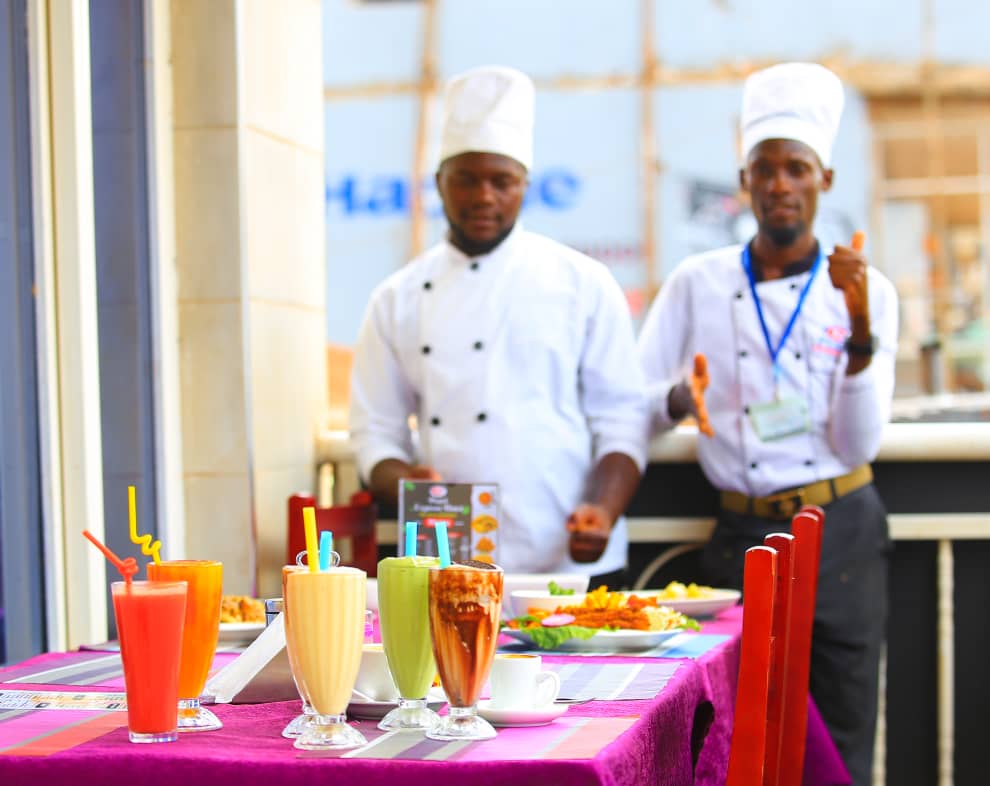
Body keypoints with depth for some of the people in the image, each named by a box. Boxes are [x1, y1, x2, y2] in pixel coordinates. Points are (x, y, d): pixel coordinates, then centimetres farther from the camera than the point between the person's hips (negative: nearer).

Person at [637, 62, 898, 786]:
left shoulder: (868, 291, 1)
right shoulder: (698, 284, 3)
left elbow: (860, 444, -6)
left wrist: (860, 328, -19)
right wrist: (683, 399, -17)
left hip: (843, 534, 0)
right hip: (743, 536, 0)